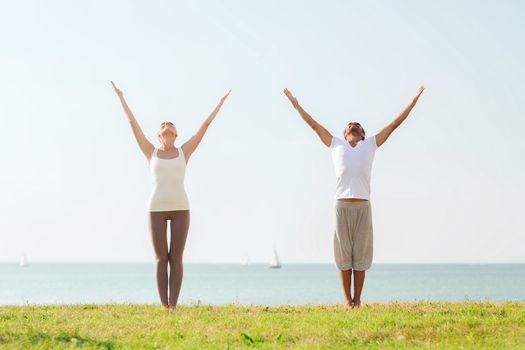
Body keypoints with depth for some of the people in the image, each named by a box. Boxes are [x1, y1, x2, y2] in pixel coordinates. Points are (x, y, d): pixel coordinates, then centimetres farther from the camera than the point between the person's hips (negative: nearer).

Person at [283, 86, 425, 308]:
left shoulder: (370, 144, 18)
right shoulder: (336, 144, 18)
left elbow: (394, 124, 20)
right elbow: (314, 124, 24)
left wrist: (413, 101, 21)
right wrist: (296, 104, 26)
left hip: (363, 206, 0)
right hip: (342, 205, 0)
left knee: (361, 255, 1)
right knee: (343, 254, 1)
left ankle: (357, 299, 5)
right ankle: (347, 298, 6)